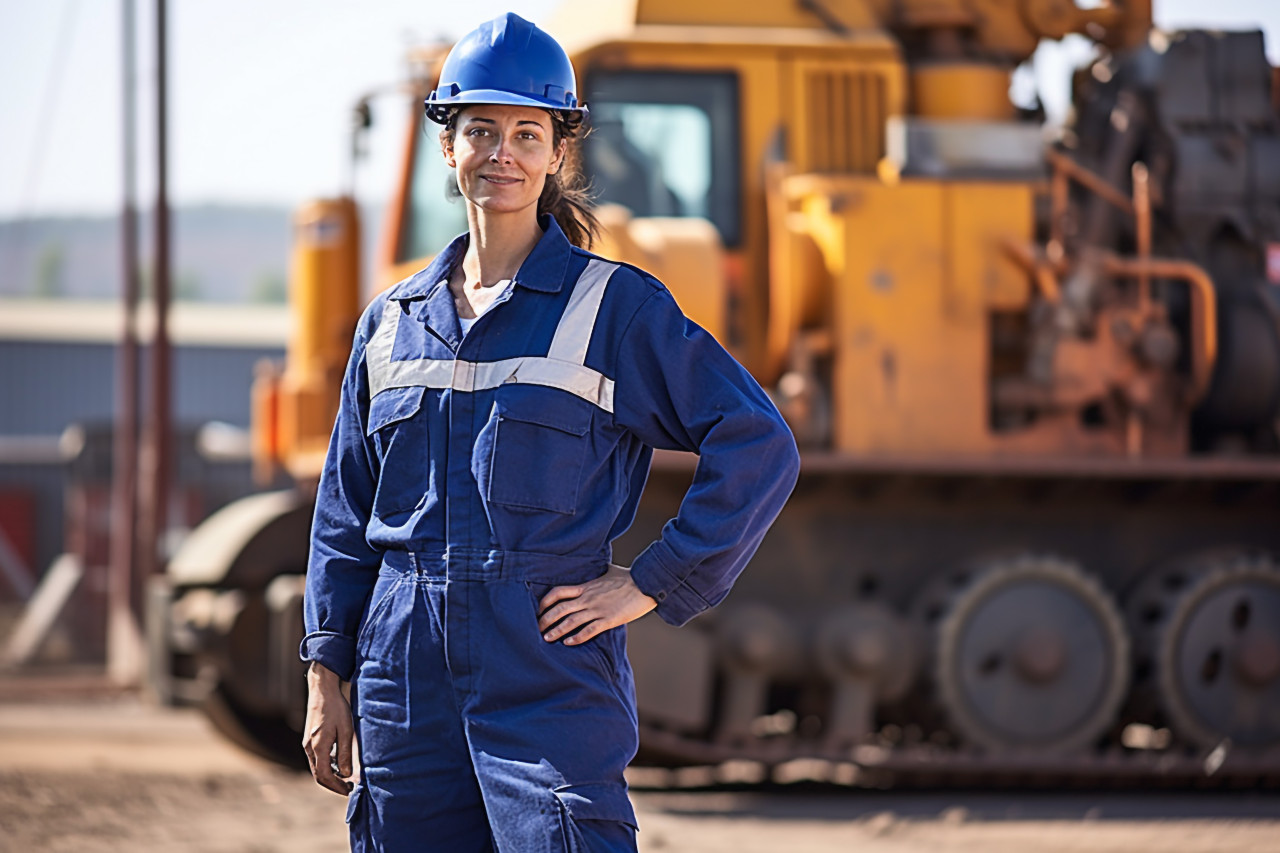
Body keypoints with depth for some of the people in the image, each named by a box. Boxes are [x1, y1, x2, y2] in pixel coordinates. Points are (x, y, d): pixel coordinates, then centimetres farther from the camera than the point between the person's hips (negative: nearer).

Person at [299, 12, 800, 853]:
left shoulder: (615, 307, 0)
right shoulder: (393, 322, 13)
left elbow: (759, 448, -3)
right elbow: (346, 515, 17)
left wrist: (652, 585, -7)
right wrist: (326, 679, 11)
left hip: (551, 681, -4)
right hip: (407, 682, 4)